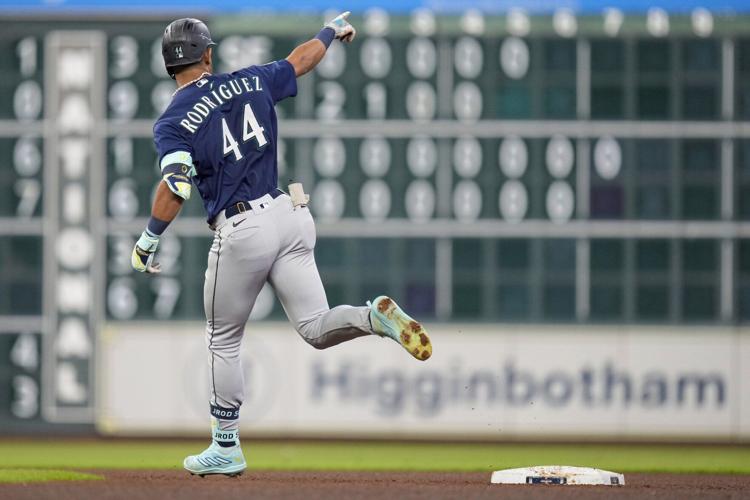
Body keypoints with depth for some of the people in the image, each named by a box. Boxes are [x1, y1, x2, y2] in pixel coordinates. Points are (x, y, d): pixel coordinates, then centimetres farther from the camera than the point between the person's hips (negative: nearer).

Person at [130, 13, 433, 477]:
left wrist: (147, 241, -10)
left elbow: (176, 185, -18)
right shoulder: (250, 83, 10)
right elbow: (301, 60, 27)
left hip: (241, 230, -4)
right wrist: (332, 30, 46)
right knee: (317, 329, 3)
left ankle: (226, 449, 18)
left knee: (224, 341, 13)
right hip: (290, 214, 4)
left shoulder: (172, 122, -3)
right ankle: (375, 316, -28)